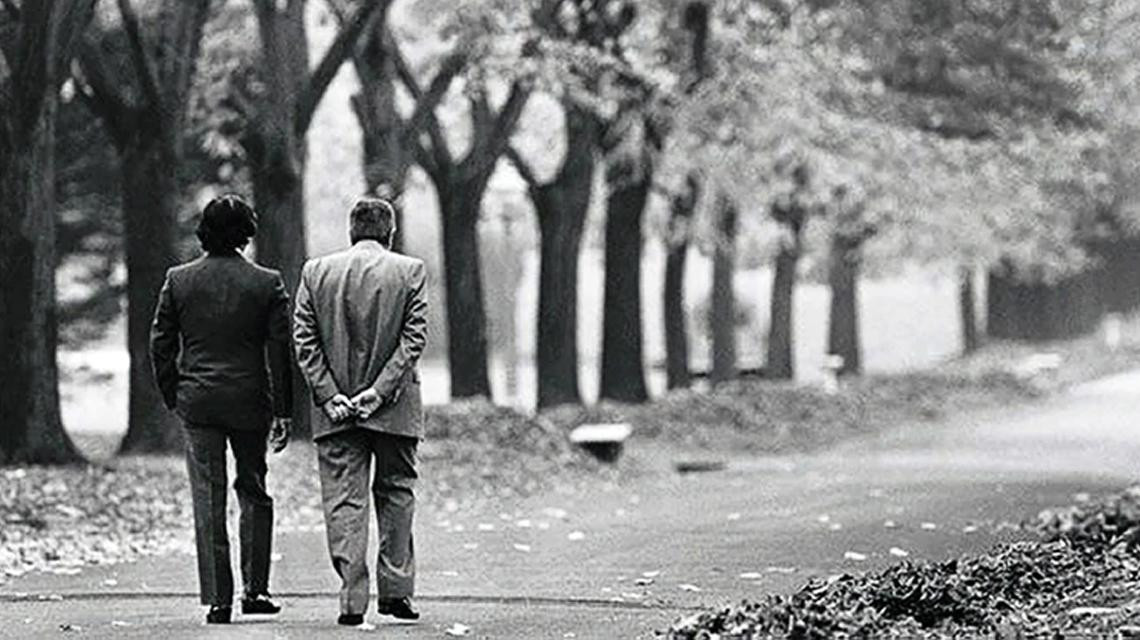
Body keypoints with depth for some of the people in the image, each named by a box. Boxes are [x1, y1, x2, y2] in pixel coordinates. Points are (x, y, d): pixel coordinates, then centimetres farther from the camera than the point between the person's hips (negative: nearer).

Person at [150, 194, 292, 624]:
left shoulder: (178, 281, 0)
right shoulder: (267, 284, -4)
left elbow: (160, 345, 3)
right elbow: (280, 351, -4)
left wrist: (173, 398, 13)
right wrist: (283, 411, 1)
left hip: (198, 402, 0)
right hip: (250, 403, 0)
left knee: (208, 500, 2)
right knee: (254, 493, 14)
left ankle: (218, 599, -2)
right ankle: (255, 590, 11)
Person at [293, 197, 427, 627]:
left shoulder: (315, 272, 3)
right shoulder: (409, 272, -2)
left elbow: (304, 340, -1)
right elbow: (414, 338, -8)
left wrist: (328, 394, -3)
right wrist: (381, 390, -9)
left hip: (335, 405, 1)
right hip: (394, 411, -1)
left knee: (343, 502, 1)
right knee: (395, 494, 12)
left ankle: (353, 599, -5)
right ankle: (394, 591, 11)